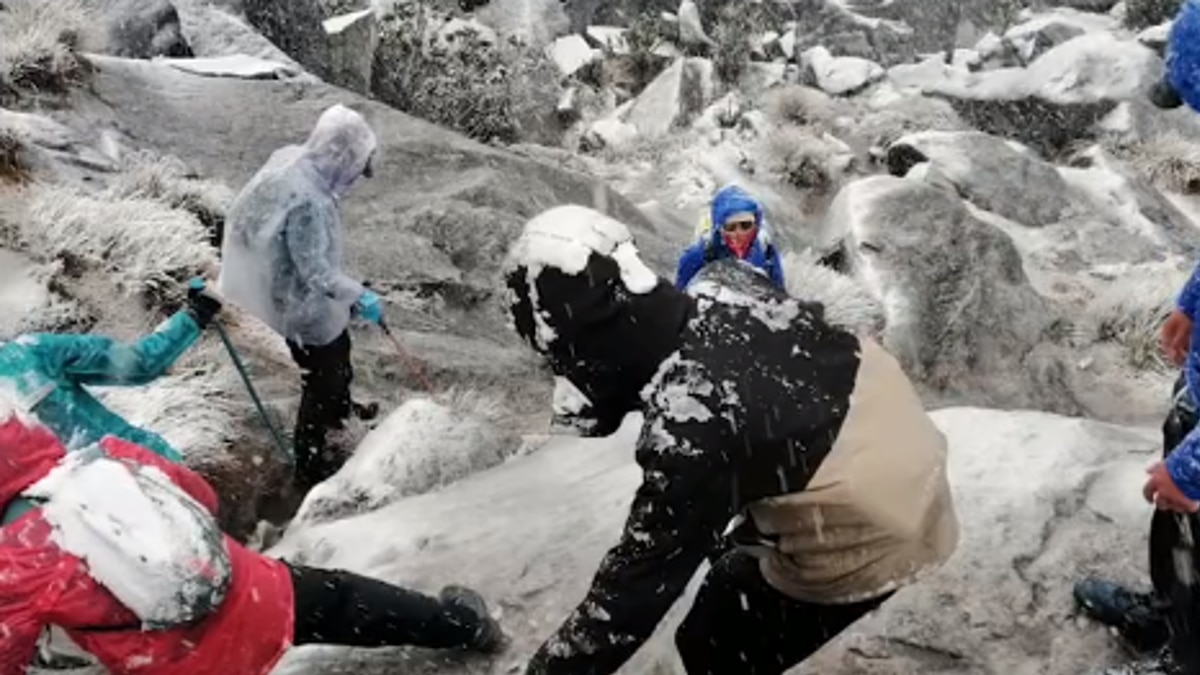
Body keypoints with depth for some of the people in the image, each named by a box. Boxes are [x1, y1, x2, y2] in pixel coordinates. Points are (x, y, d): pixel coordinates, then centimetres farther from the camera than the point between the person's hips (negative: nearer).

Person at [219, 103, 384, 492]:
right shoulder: (308, 200, -36)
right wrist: (359, 296, -22)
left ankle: (339, 409, 59)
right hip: (306, 307, -10)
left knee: (338, 354, 32)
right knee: (320, 383, 10)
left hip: (304, 298, 10)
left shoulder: (291, 160, -8)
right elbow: (316, 271, -31)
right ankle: (310, 464, 27)